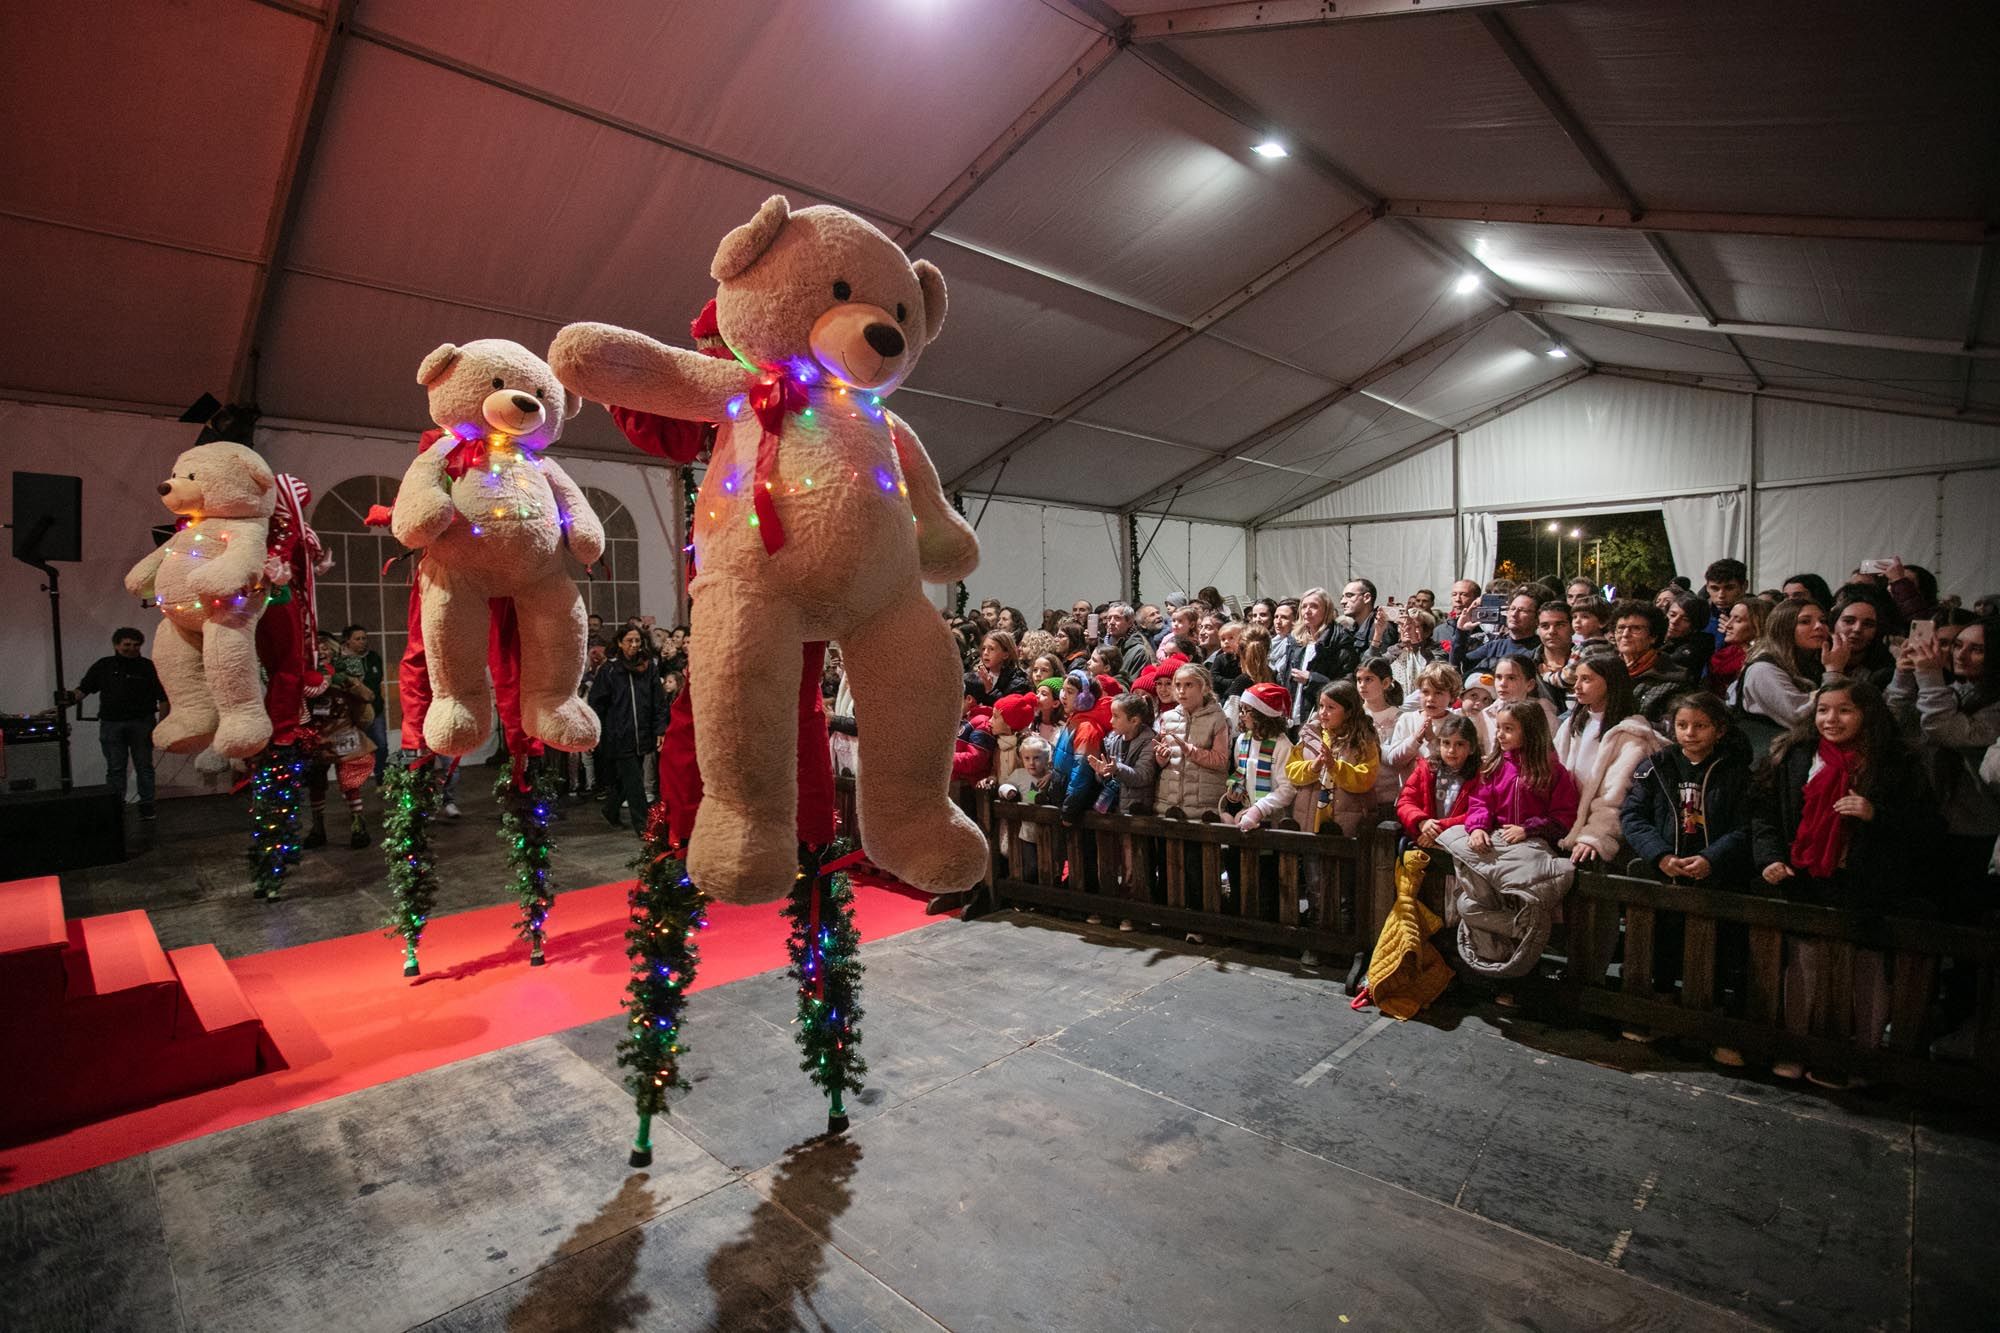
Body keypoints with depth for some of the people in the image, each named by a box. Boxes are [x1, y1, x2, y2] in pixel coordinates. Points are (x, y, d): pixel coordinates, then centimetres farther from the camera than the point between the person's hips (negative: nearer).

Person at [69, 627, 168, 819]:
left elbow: (163, 698, 1)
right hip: (111, 723, 2)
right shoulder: (103, 666, 11)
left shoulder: (148, 667, 5)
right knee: (115, 768, 5)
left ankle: (146, 805, 8)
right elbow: (83, 688, 9)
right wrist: (73, 697, -14)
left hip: (141, 722, -1)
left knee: (144, 766, 3)